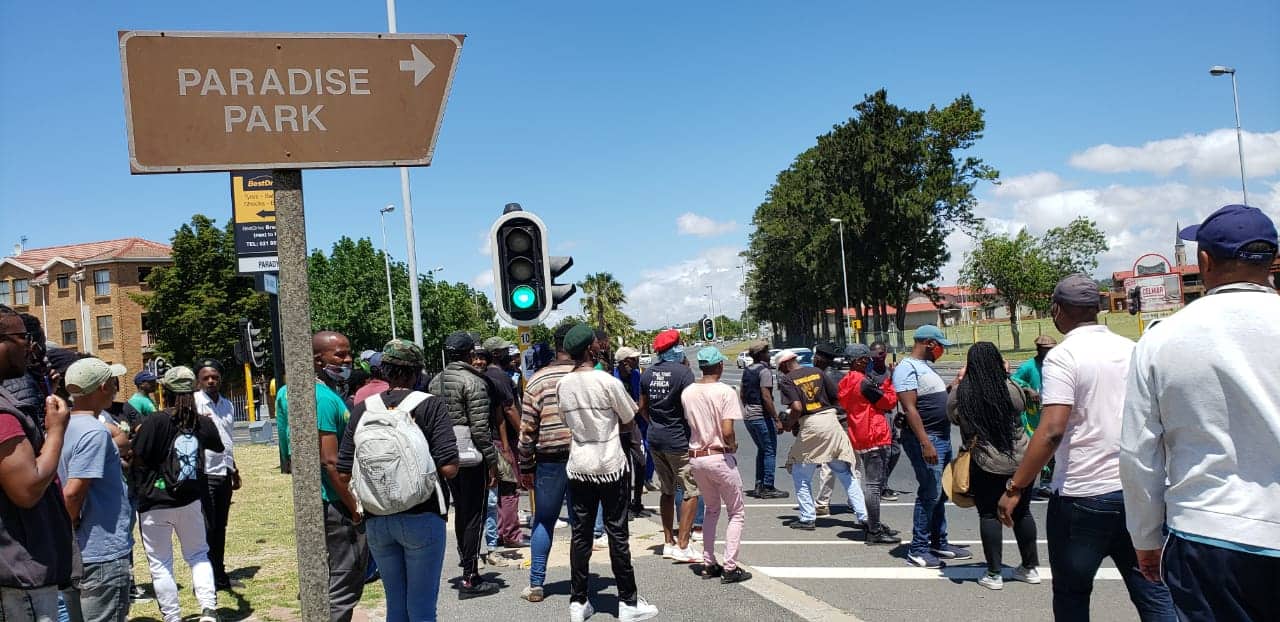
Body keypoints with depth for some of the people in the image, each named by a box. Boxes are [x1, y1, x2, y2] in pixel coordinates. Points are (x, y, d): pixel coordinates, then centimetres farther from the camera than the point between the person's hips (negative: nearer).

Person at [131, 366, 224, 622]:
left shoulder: (154, 422, -14)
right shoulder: (203, 423, 0)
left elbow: (138, 460, -14)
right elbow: (219, 447, 20)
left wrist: (140, 489, 4)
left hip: (155, 503, -4)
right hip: (190, 500, 4)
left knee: (160, 564, 8)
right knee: (198, 555, 17)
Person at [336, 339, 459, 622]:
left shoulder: (362, 409, 1)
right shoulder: (431, 406, -8)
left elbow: (343, 474, -1)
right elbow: (448, 468, -16)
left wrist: (354, 510, 16)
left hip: (376, 521, 4)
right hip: (422, 517, -4)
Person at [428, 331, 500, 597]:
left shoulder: (435, 381, 10)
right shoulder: (473, 381, -13)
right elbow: (480, 428, -16)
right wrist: (492, 461, -11)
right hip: (471, 456, -7)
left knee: (461, 513, 17)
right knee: (475, 516, 0)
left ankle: (466, 565, 26)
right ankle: (470, 579, 2)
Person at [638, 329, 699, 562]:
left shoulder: (648, 373, 5)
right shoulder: (683, 372, -15)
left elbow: (642, 408, 13)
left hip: (655, 438, 7)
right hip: (678, 440, -7)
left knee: (667, 491, 17)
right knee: (691, 492, 1)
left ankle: (668, 542, 23)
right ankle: (682, 546, -2)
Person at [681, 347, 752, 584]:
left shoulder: (687, 393, 3)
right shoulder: (725, 391, -14)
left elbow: (689, 424, 4)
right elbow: (727, 431, -20)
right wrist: (733, 446, -2)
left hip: (695, 456, 6)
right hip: (720, 457, -6)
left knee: (711, 510, 22)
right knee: (737, 513, 8)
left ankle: (708, 563, 21)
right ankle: (730, 567, 2)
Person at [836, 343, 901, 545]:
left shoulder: (845, 383, 11)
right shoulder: (863, 382, -17)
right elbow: (889, 402, -11)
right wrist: (889, 382, 1)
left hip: (859, 437, 10)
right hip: (874, 437, -10)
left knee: (873, 482, 19)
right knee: (874, 484, -6)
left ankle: (874, 525, 26)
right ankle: (874, 532, -4)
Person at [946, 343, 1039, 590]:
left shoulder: (963, 393, -10)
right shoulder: (1011, 388, -8)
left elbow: (952, 416, 7)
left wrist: (959, 381, 12)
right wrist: (1005, 374, 17)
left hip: (986, 464, -2)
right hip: (1020, 460, 2)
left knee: (989, 515, 6)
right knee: (1022, 512, 16)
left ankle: (994, 574, 7)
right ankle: (1030, 567, 27)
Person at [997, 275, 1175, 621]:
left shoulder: (1063, 356, -12)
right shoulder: (1132, 350, 8)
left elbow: (1052, 431, -20)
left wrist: (1014, 487, -16)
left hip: (1083, 494, -6)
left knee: (1072, 594, 10)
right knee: (1151, 591, 11)